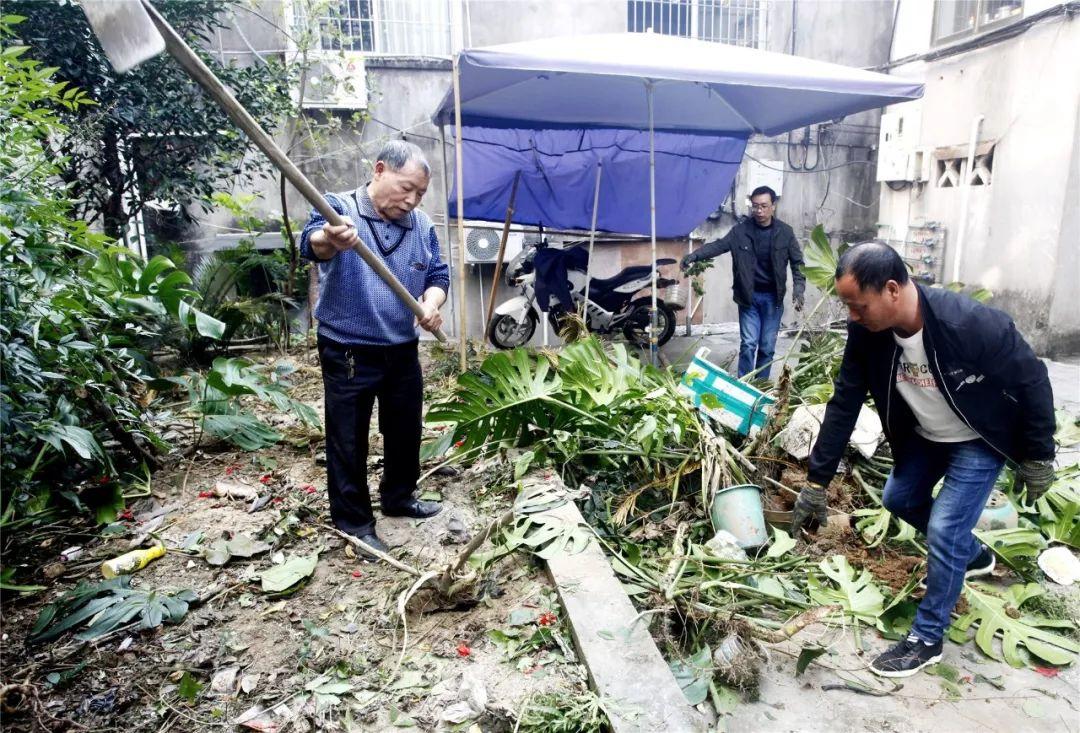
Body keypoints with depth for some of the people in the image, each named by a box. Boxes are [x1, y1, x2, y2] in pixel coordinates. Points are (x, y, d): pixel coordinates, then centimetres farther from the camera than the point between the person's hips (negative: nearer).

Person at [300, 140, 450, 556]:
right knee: (349, 440, 4)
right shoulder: (339, 208, -11)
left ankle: (399, 498, 40)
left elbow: (438, 274, 7)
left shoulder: (421, 224, 5)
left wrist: (431, 303, -16)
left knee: (405, 430, 19)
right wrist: (329, 241, -57)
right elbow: (311, 240, -31)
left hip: (403, 350, 6)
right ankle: (353, 520, 21)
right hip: (348, 353, -5)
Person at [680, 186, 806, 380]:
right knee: (748, 344, -3)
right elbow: (718, 245, -10)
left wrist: (798, 288, -15)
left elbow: (797, 262, 0)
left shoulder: (785, 232, -1)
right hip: (748, 296, -1)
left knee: (767, 347, 6)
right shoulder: (741, 230, -3)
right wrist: (695, 255, -27)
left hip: (773, 297, 1)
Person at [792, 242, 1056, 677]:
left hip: (981, 439, -6)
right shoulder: (867, 332, -22)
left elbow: (1031, 380, -21)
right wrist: (816, 483, -14)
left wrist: (1038, 457, -11)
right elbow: (844, 405, -15)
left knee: (944, 531, -9)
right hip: (925, 435, 6)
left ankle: (927, 638, 11)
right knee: (899, 500, 19)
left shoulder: (971, 323, -38)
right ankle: (972, 555, 46)